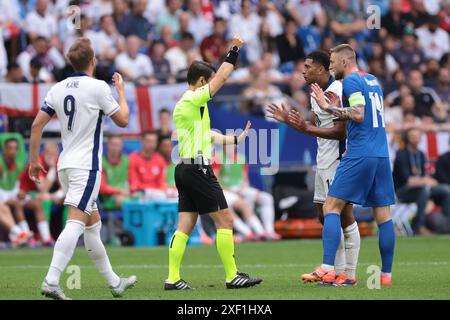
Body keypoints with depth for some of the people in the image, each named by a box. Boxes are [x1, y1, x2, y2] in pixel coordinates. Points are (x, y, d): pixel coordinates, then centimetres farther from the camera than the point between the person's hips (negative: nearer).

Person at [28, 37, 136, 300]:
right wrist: (121, 90, 15)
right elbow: (122, 120, 0)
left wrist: (34, 160, 14)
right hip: (87, 166, -7)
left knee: (93, 223, 16)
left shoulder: (58, 89, 7)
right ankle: (51, 281, -28)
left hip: (66, 165, 7)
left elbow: (37, 124, 6)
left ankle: (114, 282, 24)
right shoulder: (98, 87, -9)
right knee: (75, 223, -15)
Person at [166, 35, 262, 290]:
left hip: (185, 169, 9)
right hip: (198, 169, -9)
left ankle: (173, 278, 1)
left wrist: (236, 139, 30)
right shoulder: (194, 100, -10)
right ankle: (232, 276, -4)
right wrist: (235, 50, 1)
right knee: (225, 219, -4)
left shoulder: (183, 105, 18)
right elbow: (223, 77, -9)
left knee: (185, 226, 5)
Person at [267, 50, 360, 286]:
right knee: (324, 216, 10)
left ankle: (349, 274, -2)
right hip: (323, 163, 10)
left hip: (338, 162, -10)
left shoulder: (337, 91, -16)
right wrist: (288, 120, 14)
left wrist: (307, 128, -22)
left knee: (344, 216, -6)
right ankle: (337, 270, 16)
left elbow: (340, 131, -21)